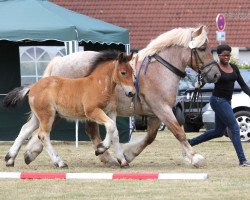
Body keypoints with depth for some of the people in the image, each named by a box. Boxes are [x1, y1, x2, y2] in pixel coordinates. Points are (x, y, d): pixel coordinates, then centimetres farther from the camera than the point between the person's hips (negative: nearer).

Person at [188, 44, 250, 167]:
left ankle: (191, 142, 32)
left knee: (218, 132, 18)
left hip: (227, 101, 8)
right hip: (218, 100, -8)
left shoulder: (234, 68, 9)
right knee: (235, 128, -13)